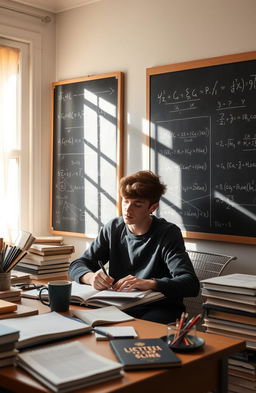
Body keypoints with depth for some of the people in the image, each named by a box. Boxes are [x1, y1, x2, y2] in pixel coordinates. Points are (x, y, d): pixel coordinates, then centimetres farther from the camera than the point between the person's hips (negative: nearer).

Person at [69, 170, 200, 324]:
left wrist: (149, 283, -35)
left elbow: (191, 284, -19)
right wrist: (91, 277, -18)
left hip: (159, 308, -4)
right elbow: (77, 265, 7)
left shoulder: (169, 233, -8)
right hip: (118, 305, 4)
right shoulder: (113, 228, 7)